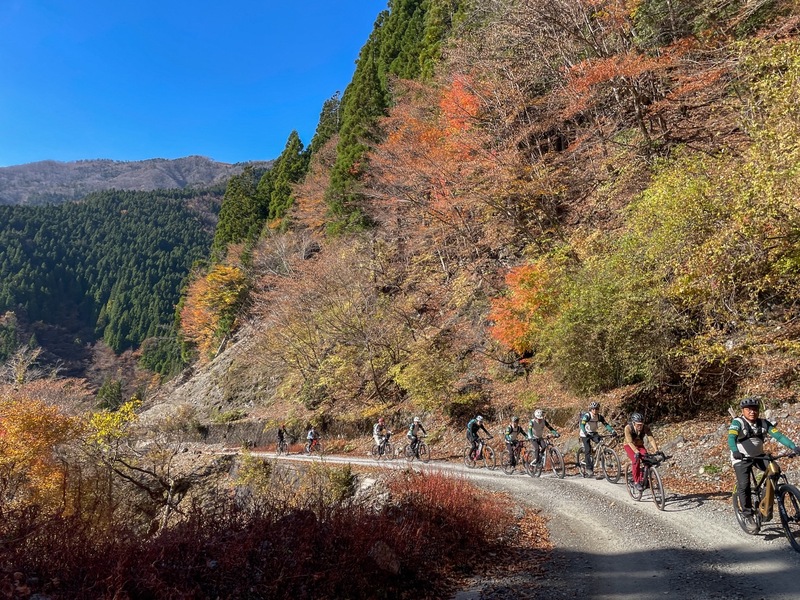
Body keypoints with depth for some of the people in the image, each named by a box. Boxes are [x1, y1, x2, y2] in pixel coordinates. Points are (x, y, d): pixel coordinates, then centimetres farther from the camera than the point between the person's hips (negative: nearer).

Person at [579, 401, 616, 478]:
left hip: (594, 433, 4)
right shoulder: (587, 416, -24)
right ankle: (589, 469, -6)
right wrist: (585, 433, -51)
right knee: (588, 450, -13)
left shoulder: (600, 417, -10)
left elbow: (606, 424, -15)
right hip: (585, 434, -4)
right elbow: (582, 425, -35)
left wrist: (612, 431, -32)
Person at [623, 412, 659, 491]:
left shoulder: (646, 428, -23)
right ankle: (636, 482, -16)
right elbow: (630, 442, -37)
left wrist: (656, 451, -45)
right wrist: (636, 452, -51)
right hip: (629, 446, -3)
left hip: (640, 445, 3)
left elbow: (651, 439, -30)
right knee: (636, 460, -28)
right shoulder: (628, 428, -30)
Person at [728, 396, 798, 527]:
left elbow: (778, 435, -13)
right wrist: (735, 451, -52)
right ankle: (747, 514, 3)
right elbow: (731, 438, -34)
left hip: (758, 456, 4)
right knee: (744, 486, -14)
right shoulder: (738, 422, -19)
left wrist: (793, 447, -29)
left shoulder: (763, 423, -5)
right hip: (741, 458, -4)